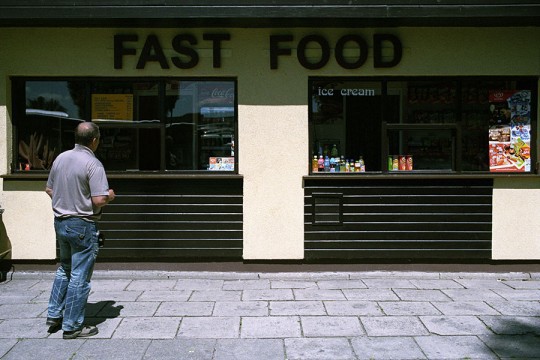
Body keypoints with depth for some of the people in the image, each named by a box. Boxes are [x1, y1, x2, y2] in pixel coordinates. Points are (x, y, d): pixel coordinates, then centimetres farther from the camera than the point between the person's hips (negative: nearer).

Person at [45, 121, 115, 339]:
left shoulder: (60, 158, 5)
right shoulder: (93, 164, -17)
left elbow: (49, 190, 13)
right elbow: (99, 200, -23)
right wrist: (110, 196, -3)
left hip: (60, 222, 8)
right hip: (82, 225, -7)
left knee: (64, 269, 24)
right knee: (80, 276, 3)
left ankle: (54, 315, 28)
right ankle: (72, 326, 10)